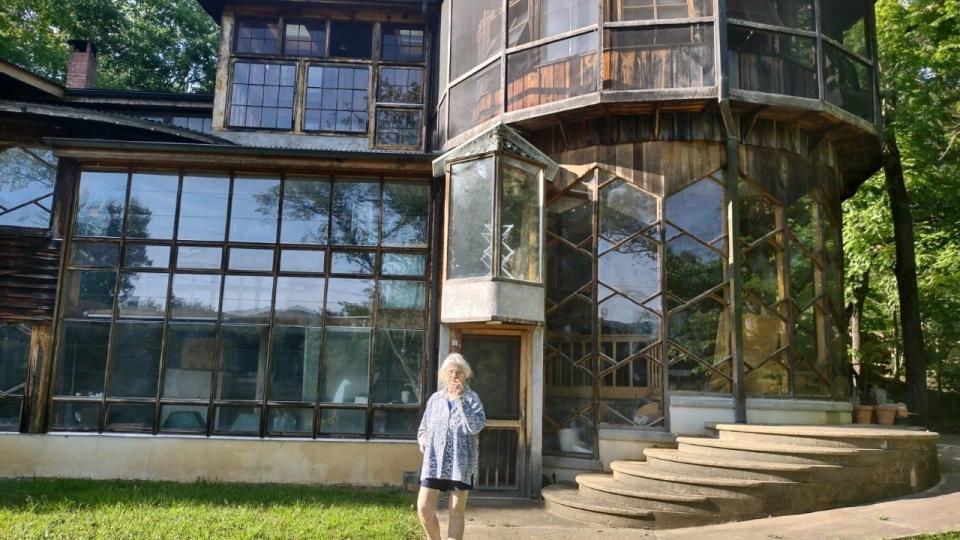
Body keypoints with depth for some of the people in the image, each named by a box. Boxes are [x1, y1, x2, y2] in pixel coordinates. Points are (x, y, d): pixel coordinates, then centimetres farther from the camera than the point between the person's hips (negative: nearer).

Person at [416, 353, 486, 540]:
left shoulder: (471, 397, 0)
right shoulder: (435, 398, 10)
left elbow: (475, 427, -16)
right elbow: (423, 428, 20)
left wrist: (460, 399, -18)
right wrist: (422, 440, -2)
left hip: (461, 462, -3)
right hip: (434, 461, 3)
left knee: (457, 512, 3)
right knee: (424, 508, -2)